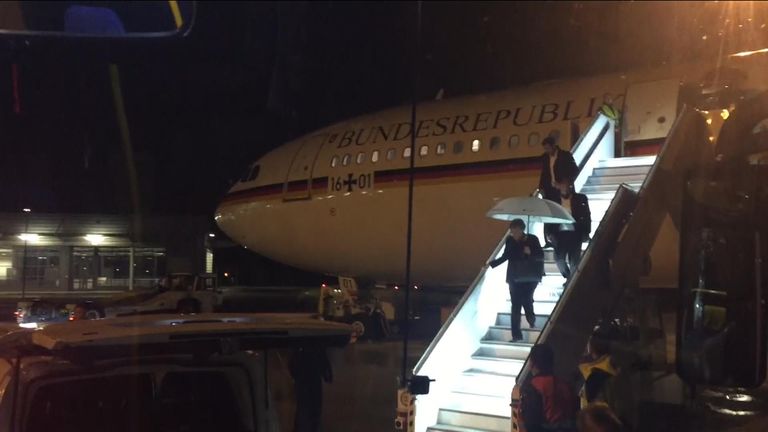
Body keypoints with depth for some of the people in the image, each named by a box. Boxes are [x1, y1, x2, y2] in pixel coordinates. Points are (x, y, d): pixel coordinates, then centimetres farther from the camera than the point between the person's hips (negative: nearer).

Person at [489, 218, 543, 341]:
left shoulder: (533, 239, -7)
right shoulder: (510, 241, -1)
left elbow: (541, 256, -6)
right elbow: (505, 257, 11)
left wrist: (530, 253, -24)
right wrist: (492, 264, 3)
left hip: (529, 278, -2)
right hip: (515, 278, 2)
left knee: (526, 300, -8)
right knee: (515, 305, -1)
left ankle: (531, 320, 29)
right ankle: (516, 335, 2)